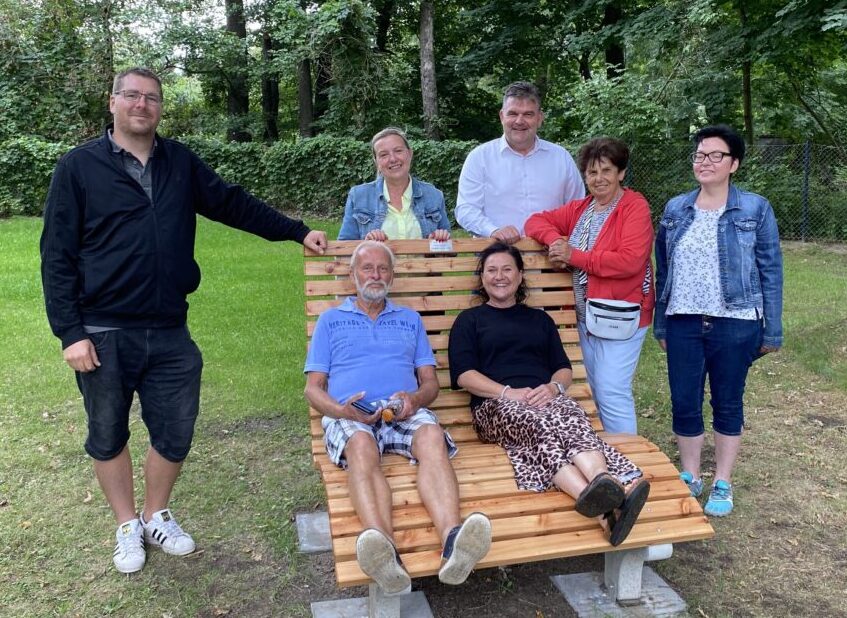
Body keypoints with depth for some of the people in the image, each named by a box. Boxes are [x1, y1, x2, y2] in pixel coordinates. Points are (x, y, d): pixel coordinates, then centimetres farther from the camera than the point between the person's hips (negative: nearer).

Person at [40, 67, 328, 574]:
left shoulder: (181, 162, 7)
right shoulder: (79, 167, -3)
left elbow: (234, 203, 14)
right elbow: (57, 255, -4)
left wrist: (297, 231, 9)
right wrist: (70, 332, -10)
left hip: (170, 333, 3)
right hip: (104, 335, -2)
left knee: (175, 434, 10)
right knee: (108, 437, 12)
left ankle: (157, 517, 34)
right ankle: (128, 526, 33)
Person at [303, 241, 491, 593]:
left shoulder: (410, 320, 28)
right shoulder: (330, 320, 23)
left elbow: (431, 382, 20)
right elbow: (313, 387, 14)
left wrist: (415, 399, -6)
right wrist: (340, 410, -10)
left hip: (406, 412, 2)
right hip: (349, 416, -1)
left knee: (432, 436, -34)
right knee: (361, 447, -38)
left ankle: (452, 540, -59)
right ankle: (384, 550, -62)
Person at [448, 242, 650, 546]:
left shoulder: (539, 319, 31)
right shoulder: (470, 320, 21)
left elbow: (564, 368, 22)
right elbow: (464, 375, 5)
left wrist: (554, 387, -4)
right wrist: (508, 392, -11)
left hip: (546, 398, 3)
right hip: (496, 404, -3)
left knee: (573, 419, -35)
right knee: (536, 424, -39)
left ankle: (611, 488, -64)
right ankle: (604, 508, -64)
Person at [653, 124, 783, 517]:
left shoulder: (755, 209, -2)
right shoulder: (675, 209, 7)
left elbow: (770, 272, 0)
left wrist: (772, 331, -2)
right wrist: (660, 325, 9)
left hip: (735, 325, -2)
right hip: (683, 324, 3)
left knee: (727, 404, 9)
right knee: (684, 404, 7)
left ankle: (723, 483, 23)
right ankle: (690, 476, 26)